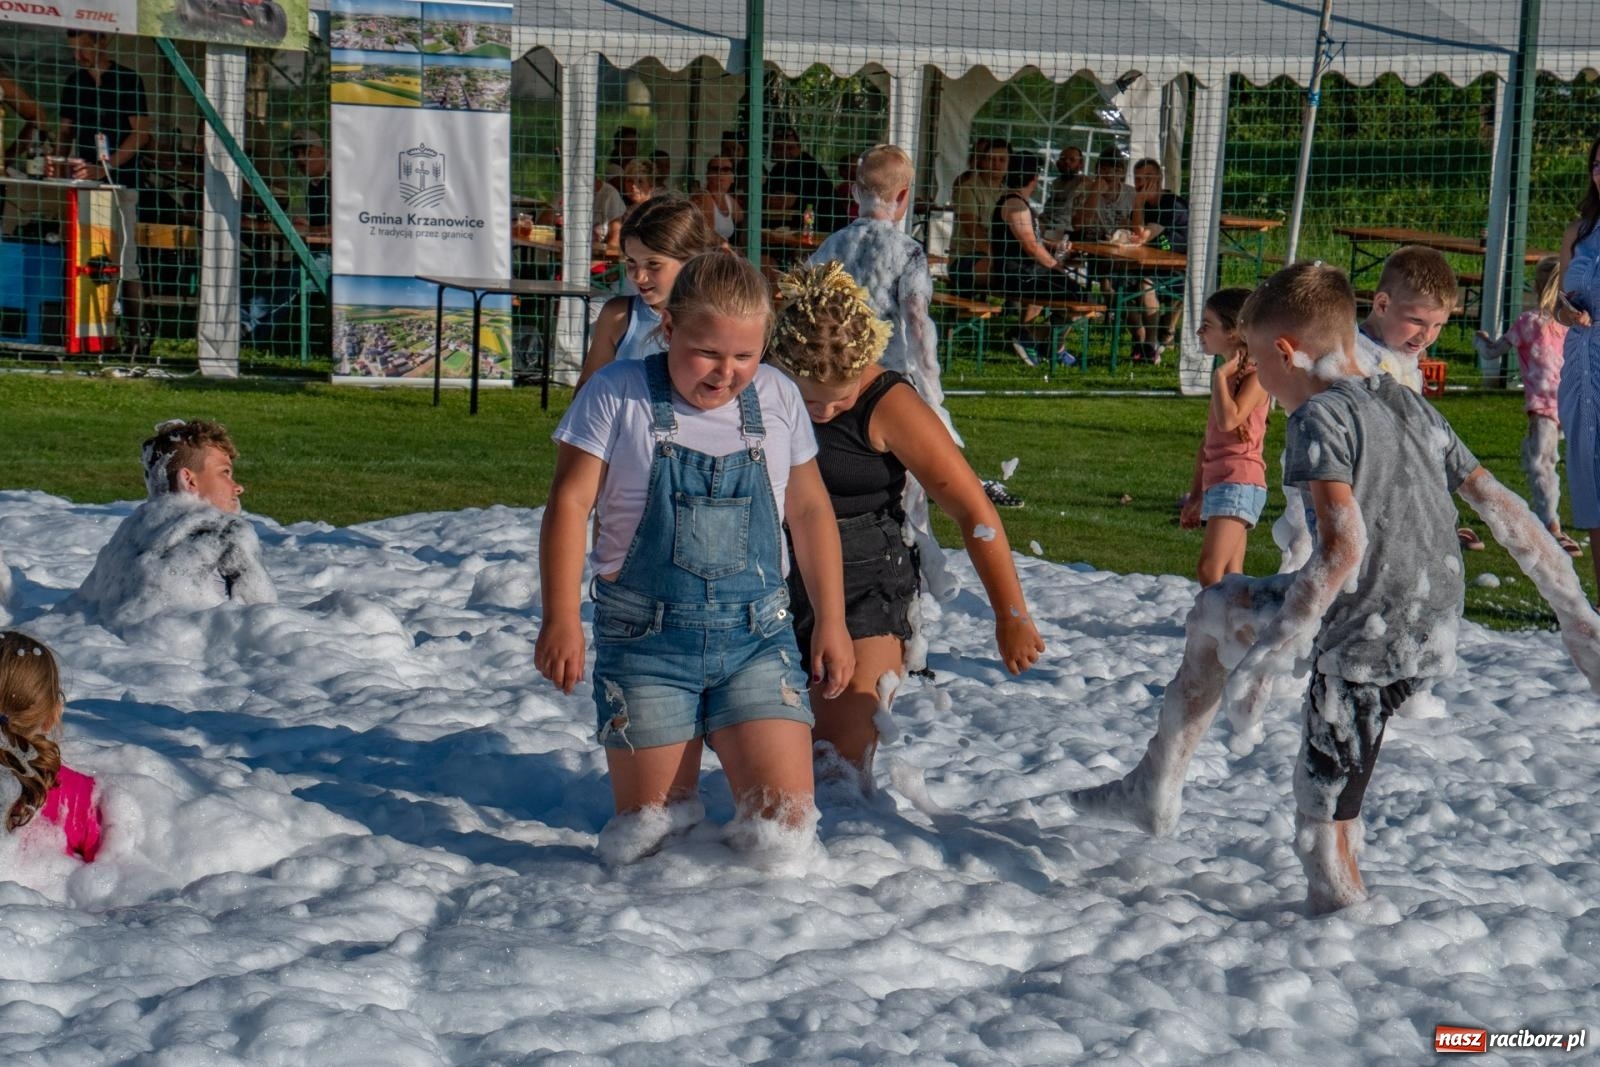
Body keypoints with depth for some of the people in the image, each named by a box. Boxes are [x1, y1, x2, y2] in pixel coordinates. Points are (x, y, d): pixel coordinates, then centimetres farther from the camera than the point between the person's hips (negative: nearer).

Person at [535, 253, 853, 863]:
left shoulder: (778, 399, 5)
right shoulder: (618, 395, -5)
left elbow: (809, 510, 14)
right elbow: (570, 503, -7)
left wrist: (831, 622, 12)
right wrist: (560, 619, -17)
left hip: (756, 636, 2)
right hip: (645, 637, -2)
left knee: (784, 824, -7)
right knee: (640, 846, -1)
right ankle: (675, 804, 34)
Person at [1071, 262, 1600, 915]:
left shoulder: (1321, 416, -12)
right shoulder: (1413, 407, 11)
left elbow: (1344, 547, -26)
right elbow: (1506, 512, 10)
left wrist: (1267, 657, -27)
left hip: (1366, 648, -9)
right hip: (1432, 635, 9)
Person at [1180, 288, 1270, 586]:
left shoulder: (1255, 376, -8)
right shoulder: (1226, 376, 18)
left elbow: (1229, 420, -26)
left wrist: (1220, 376, -14)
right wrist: (1195, 495, 22)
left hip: (1239, 482, -9)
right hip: (1216, 481, 9)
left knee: (1210, 569, -19)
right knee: (1229, 578, 8)